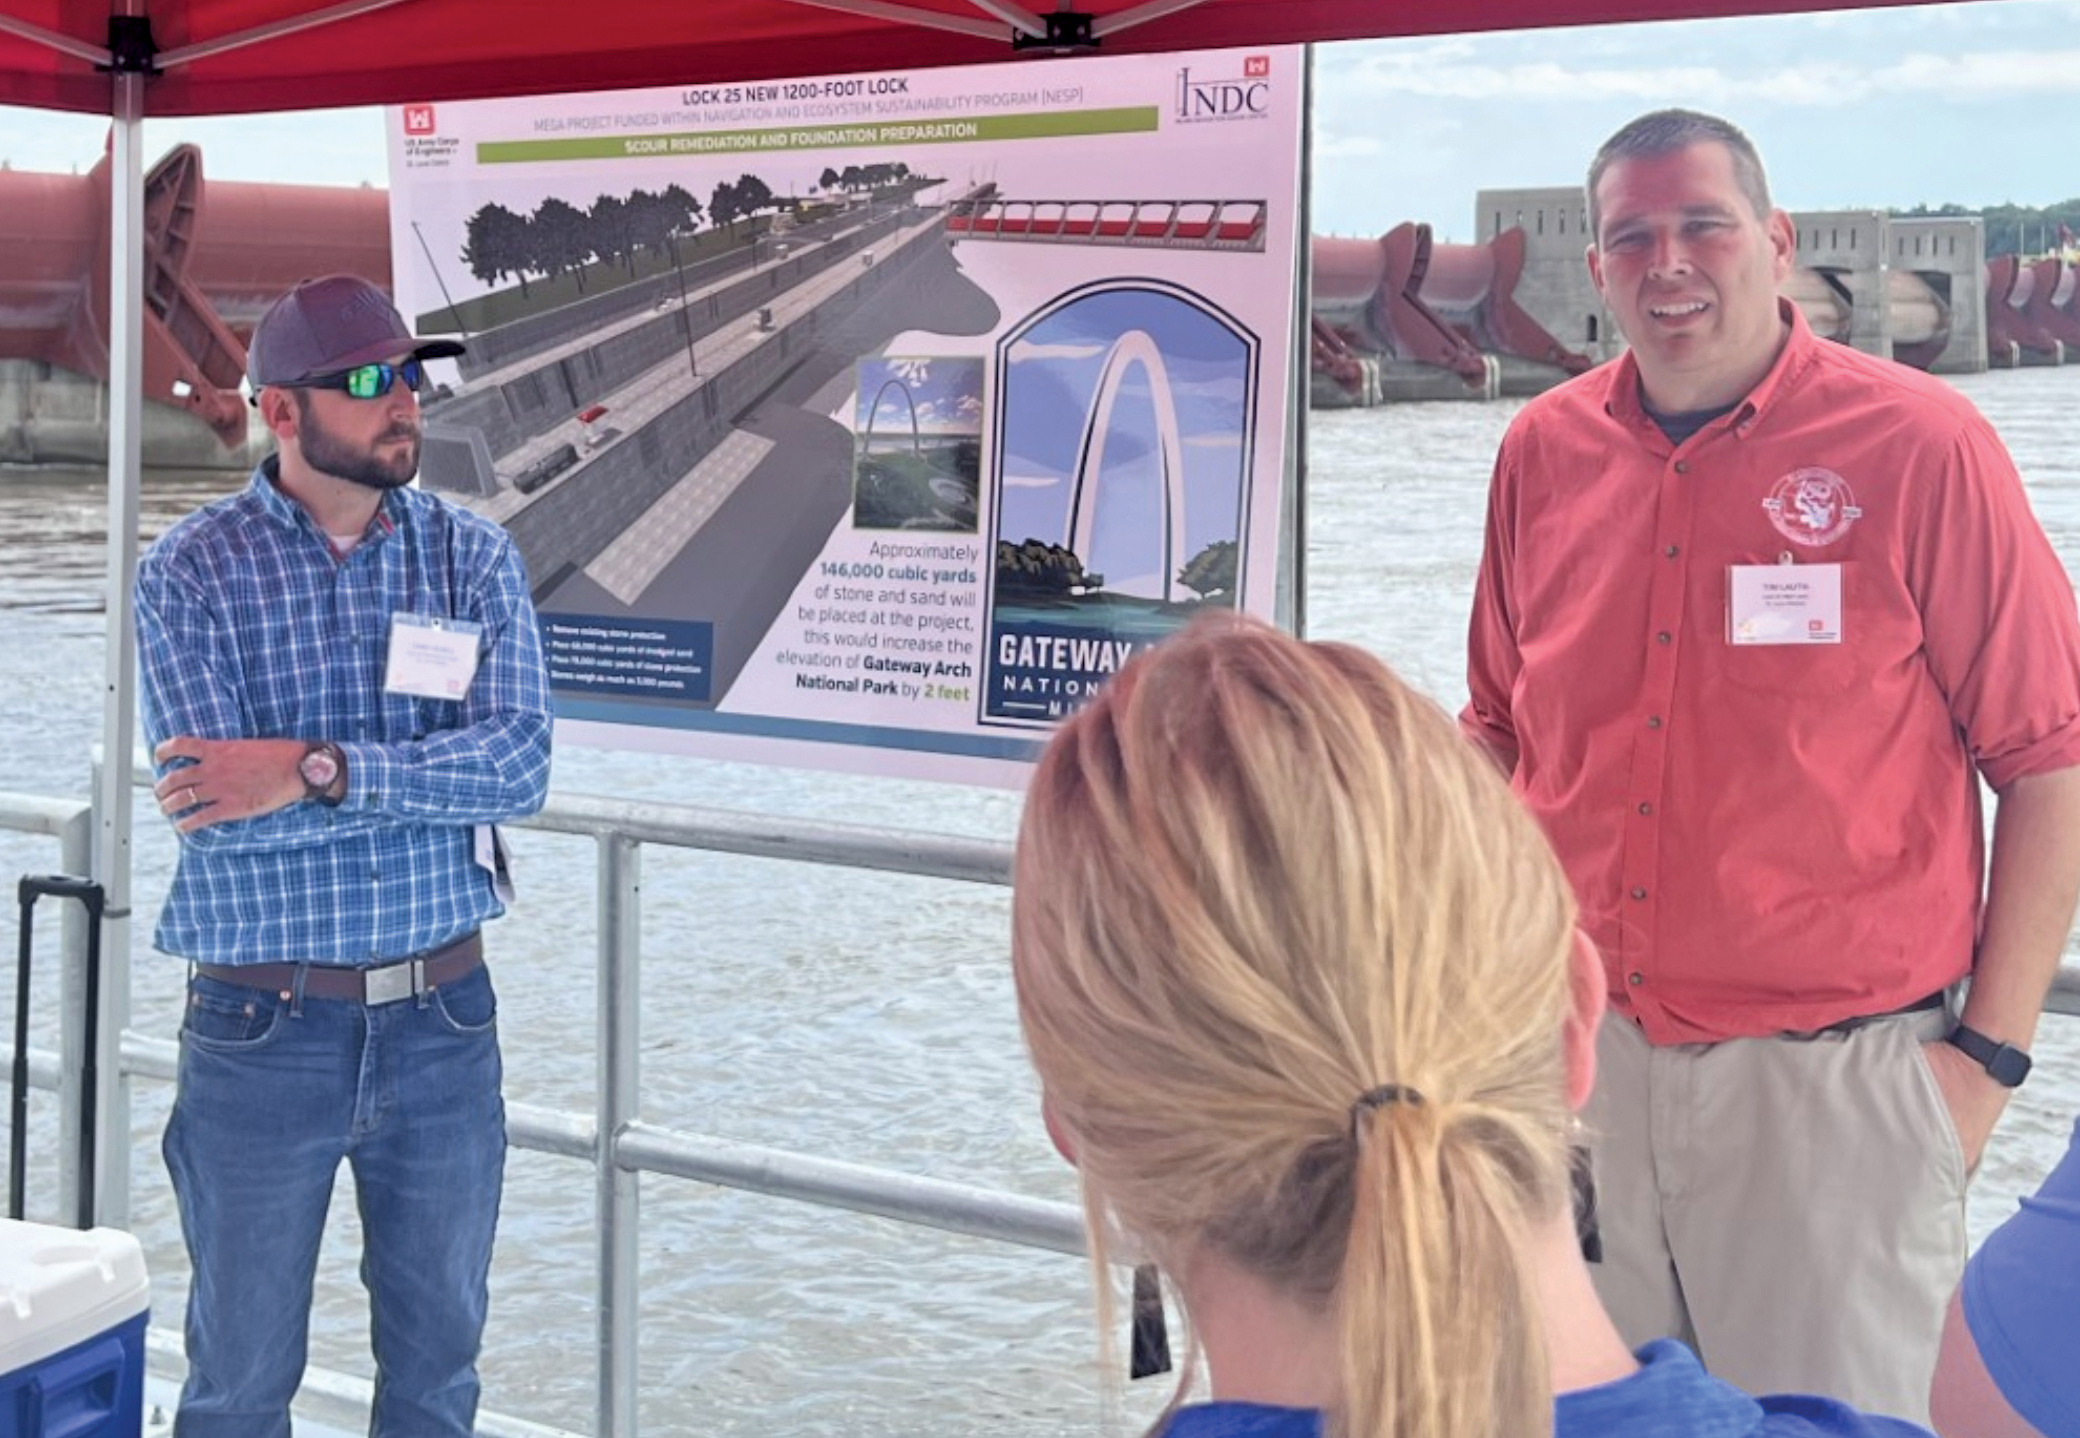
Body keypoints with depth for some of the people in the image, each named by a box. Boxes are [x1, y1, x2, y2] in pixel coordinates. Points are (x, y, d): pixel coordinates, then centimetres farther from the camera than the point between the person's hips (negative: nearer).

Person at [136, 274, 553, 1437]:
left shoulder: (475, 559, 1)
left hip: (443, 1021, 2)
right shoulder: (191, 573, -7)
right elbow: (217, 808, -18)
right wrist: (438, 772, -16)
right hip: (262, 1028, -2)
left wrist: (321, 767, -22)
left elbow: (522, 767, -13)